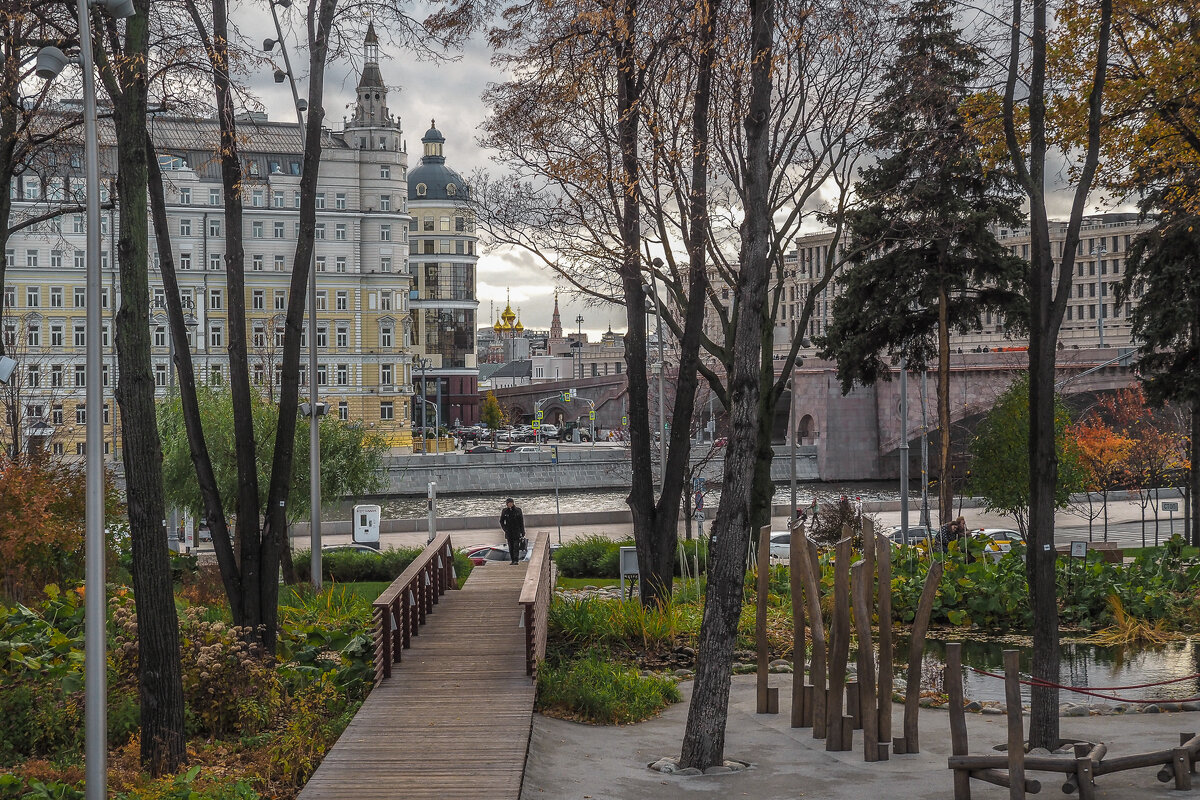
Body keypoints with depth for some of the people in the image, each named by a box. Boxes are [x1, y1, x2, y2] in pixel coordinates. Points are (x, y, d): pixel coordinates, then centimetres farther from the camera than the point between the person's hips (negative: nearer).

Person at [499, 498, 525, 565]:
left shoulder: (518, 510, -3)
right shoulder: (505, 511, 1)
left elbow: (521, 521, 1)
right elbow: (501, 521, 11)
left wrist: (522, 532, -1)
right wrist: (505, 529, -2)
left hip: (517, 531, -2)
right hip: (509, 532, 2)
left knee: (516, 546, -11)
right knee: (510, 547, 5)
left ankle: (516, 560, -15)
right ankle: (512, 560, 12)